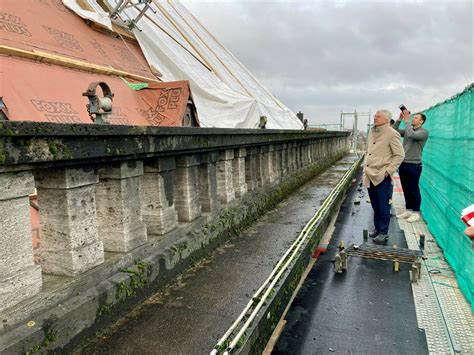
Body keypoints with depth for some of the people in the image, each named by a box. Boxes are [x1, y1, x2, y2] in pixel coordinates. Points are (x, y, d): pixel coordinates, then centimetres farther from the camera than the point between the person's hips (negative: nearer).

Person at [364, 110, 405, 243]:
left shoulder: (392, 134, -11)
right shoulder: (372, 132, 11)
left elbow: (400, 155, -11)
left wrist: (388, 170, -14)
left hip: (382, 177, -7)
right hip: (370, 175, 7)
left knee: (383, 206, 3)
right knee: (375, 205, 17)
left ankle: (383, 232, 14)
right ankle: (377, 228, 30)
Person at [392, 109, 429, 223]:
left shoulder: (424, 132, -8)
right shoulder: (408, 130, 12)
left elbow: (411, 135, -25)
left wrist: (406, 120, -18)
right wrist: (400, 119, -4)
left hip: (414, 165, -6)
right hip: (403, 164, 6)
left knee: (414, 190, 1)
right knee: (406, 189, 13)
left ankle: (416, 213, 12)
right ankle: (408, 210, 24)